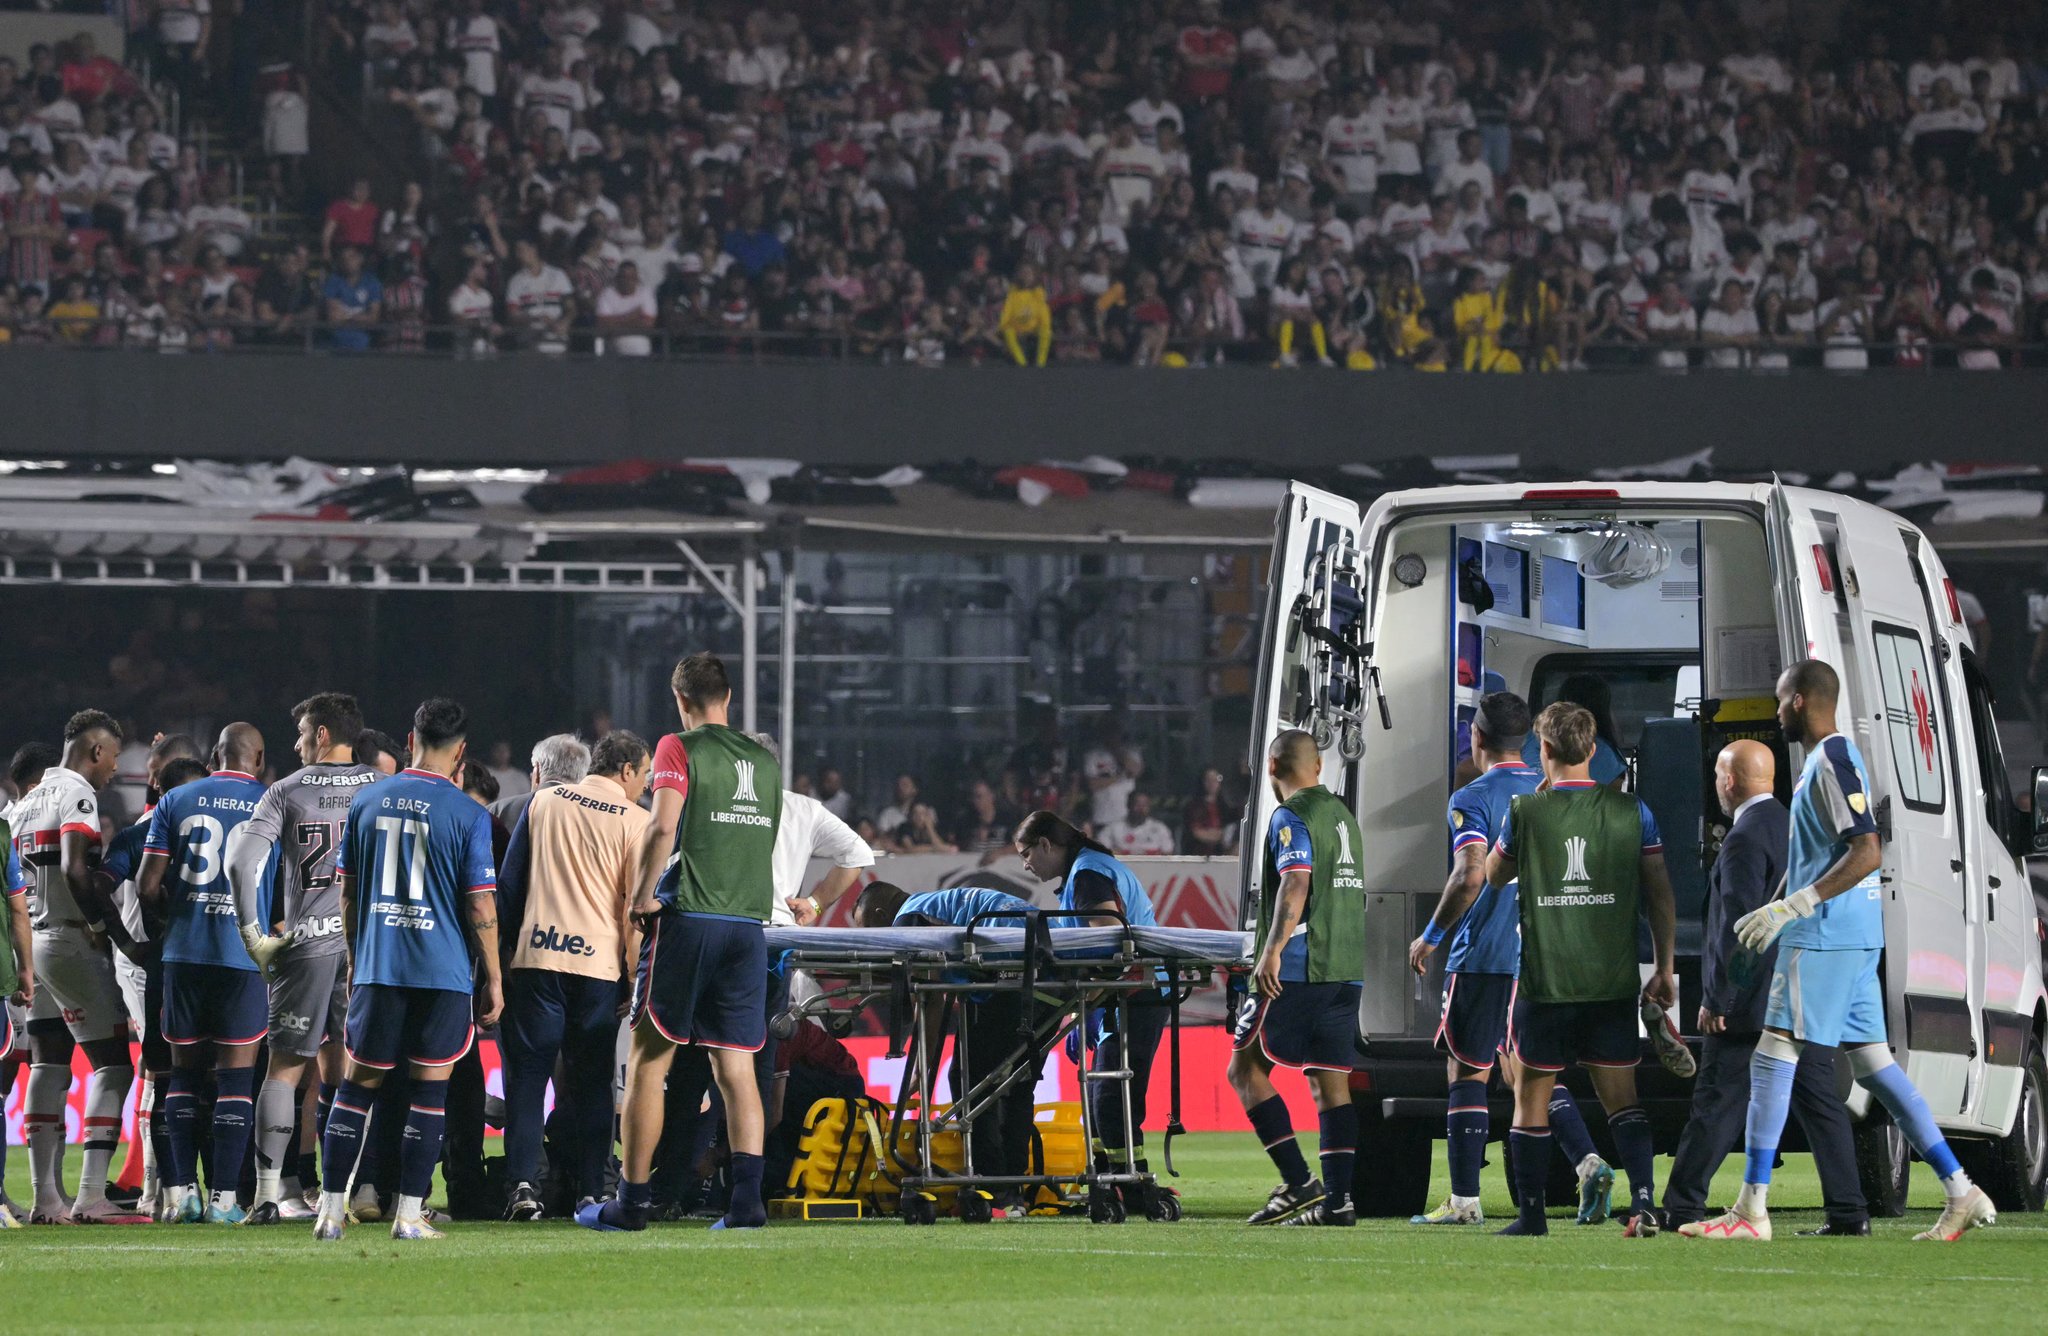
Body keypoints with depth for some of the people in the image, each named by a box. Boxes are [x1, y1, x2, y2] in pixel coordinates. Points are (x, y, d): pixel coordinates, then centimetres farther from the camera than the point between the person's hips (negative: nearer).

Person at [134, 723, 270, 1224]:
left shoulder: (177, 801, 5)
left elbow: (147, 885, 1)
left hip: (185, 952, 2)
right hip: (245, 955, -2)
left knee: (184, 1070, 11)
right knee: (235, 1075, 2)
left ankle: (182, 1191, 5)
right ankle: (224, 1196, -3)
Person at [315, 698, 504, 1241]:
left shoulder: (366, 801, 5)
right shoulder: (468, 815, -6)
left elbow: (347, 891, 11)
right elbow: (481, 906, -6)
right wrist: (492, 979, 3)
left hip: (377, 968, 3)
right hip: (444, 972, -3)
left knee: (358, 1083, 8)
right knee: (429, 1089, 3)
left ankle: (331, 1210, 5)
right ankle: (409, 1213, 2)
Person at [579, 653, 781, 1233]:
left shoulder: (679, 748, -3)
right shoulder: (764, 758, 14)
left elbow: (663, 826, -15)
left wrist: (642, 896, -6)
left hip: (688, 918, -5)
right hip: (749, 922, 5)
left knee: (650, 1059, 2)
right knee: (736, 1067, 4)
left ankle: (632, 1201, 2)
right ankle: (747, 1200, -7)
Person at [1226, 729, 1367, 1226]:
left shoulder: (1291, 817, -8)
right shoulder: (1343, 815, 18)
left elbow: (1296, 884, -22)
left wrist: (1272, 951, -31)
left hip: (1296, 970, -8)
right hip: (1346, 970, 8)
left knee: (1245, 1069, 0)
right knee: (1331, 1083, 7)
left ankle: (1299, 1183, -9)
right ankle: (1337, 1200, -1)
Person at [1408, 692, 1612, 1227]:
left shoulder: (1473, 799, -9)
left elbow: (1469, 877, -20)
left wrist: (1431, 937, -8)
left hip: (1483, 957, -6)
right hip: (1542, 956, 6)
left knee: (1467, 1072, 2)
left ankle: (1464, 1200, 2)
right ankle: (1588, 1162, -6)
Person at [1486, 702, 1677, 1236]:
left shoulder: (1526, 811, -6)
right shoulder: (1630, 811, 0)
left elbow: (1493, 875, 13)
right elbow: (1660, 895, 2)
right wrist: (1664, 968, 10)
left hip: (1544, 981, -2)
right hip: (1613, 983, 2)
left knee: (1532, 1098, 10)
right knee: (1621, 1098, 8)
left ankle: (1531, 1213, 11)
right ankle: (1644, 1201, -7)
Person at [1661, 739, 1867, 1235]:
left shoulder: (1746, 840, -14)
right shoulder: (1796, 828, 13)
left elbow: (1738, 925, -19)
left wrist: (1716, 999, -15)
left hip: (1753, 1003, -8)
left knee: (1718, 1105, -3)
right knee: (1821, 1104, 7)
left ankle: (1681, 1210, 1)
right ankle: (1848, 1212, 4)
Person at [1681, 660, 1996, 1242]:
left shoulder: (1833, 761, -13)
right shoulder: (1824, 761, 18)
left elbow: (1866, 855, -22)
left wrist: (1792, 908, -23)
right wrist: (1777, 914, 26)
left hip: (1824, 936, -10)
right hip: (1857, 935, 10)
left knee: (1772, 1058, -7)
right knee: (1873, 1063, 9)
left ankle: (1751, 1209, -7)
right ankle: (1961, 1194, 7)